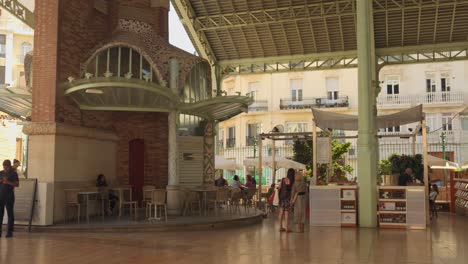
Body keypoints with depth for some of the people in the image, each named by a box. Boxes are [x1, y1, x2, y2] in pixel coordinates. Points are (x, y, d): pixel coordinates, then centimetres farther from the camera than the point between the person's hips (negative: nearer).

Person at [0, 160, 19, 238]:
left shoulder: (13, 174, 0)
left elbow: (17, 184, -4)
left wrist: (8, 182, -17)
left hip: (9, 195, -4)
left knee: (10, 213, -1)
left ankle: (10, 231, 2)